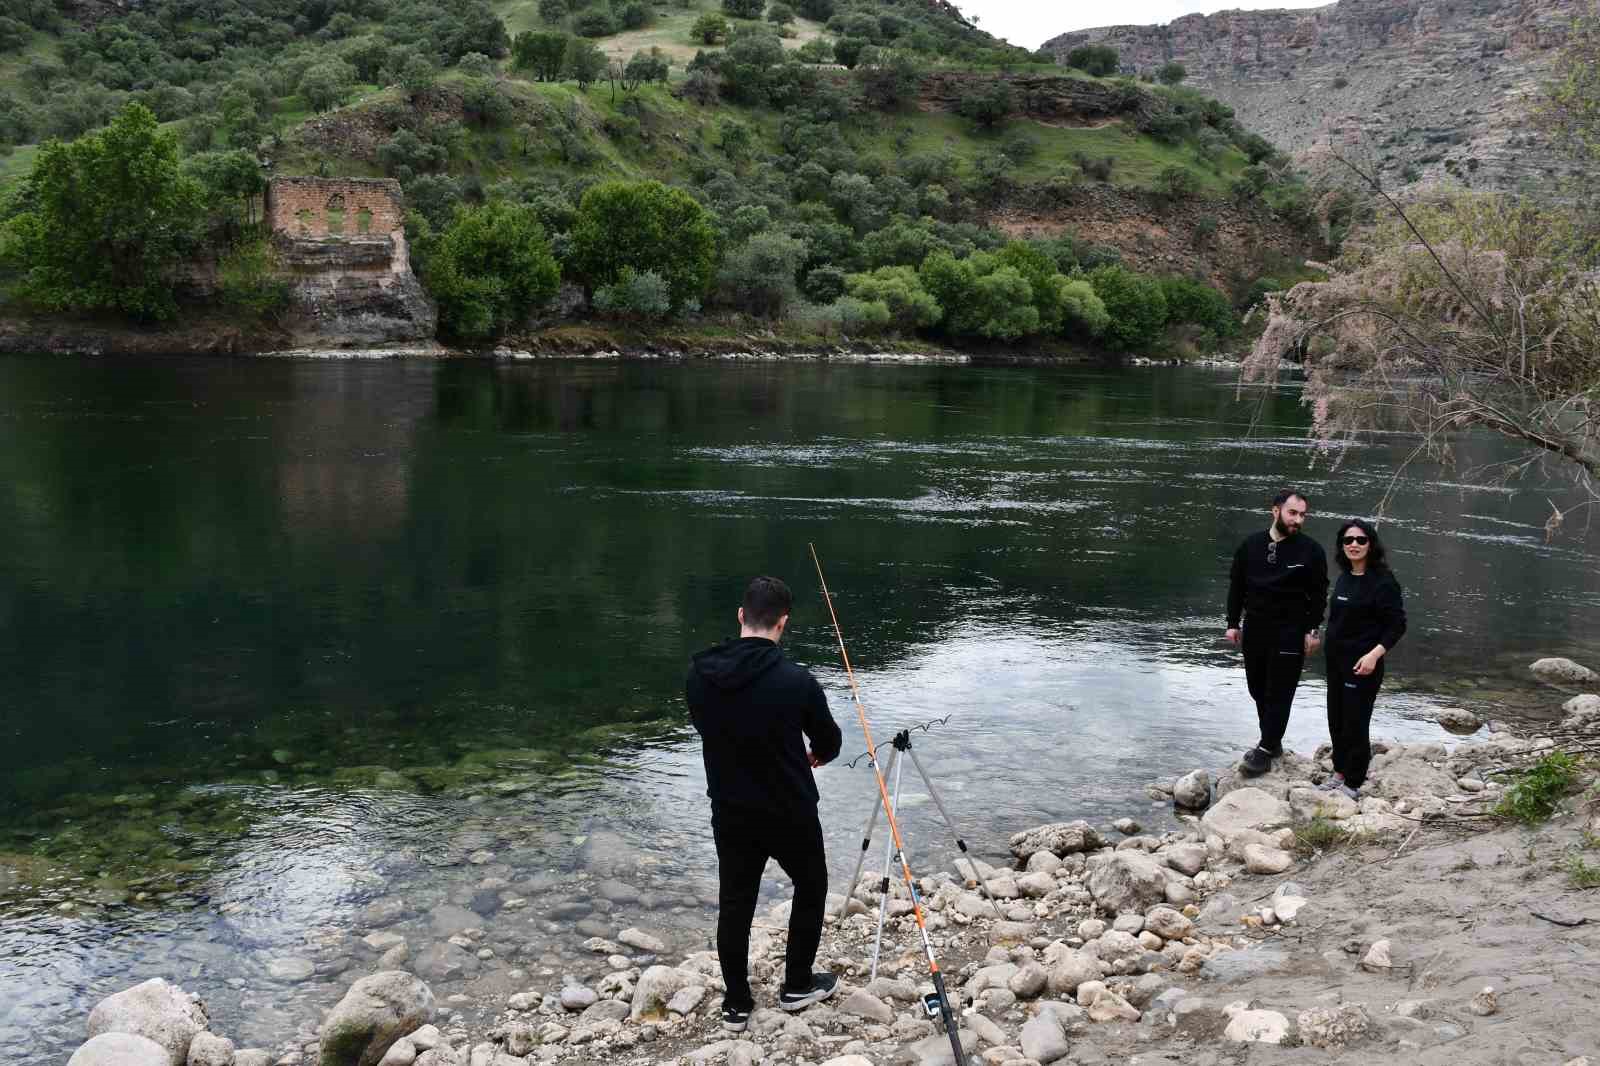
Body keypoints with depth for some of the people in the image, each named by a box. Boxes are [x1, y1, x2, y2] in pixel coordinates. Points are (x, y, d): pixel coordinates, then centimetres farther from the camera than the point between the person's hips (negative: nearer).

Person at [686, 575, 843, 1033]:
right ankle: (797, 986, 31)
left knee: (734, 904, 15)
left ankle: (736, 1004, 23)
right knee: (811, 889, 21)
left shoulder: (698, 675, -10)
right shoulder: (796, 680, -21)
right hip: (790, 811, -3)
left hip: (730, 812, 3)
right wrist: (811, 756, 19)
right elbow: (830, 743, -5)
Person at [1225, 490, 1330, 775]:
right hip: (1254, 630, 4)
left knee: (1279, 693, -3)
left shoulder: (1311, 550, -6)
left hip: (1290, 633, -4)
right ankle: (1271, 741, 26)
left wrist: (1312, 630, -8)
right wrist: (1233, 623, 6)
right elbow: (1236, 586, 9)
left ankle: (1266, 749, 4)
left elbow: (1318, 594, -3)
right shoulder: (1251, 545, 2)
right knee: (1258, 688, 11)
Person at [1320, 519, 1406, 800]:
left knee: (1355, 722, -1)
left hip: (1362, 665, -7)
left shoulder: (1383, 581, -13)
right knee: (1336, 719, 14)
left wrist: (1374, 654, -24)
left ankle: (1353, 783, 10)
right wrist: (1330, 648, 13)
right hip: (1336, 660, 7)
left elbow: (1397, 625, -14)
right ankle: (1340, 771, 29)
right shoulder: (1345, 578, 9)